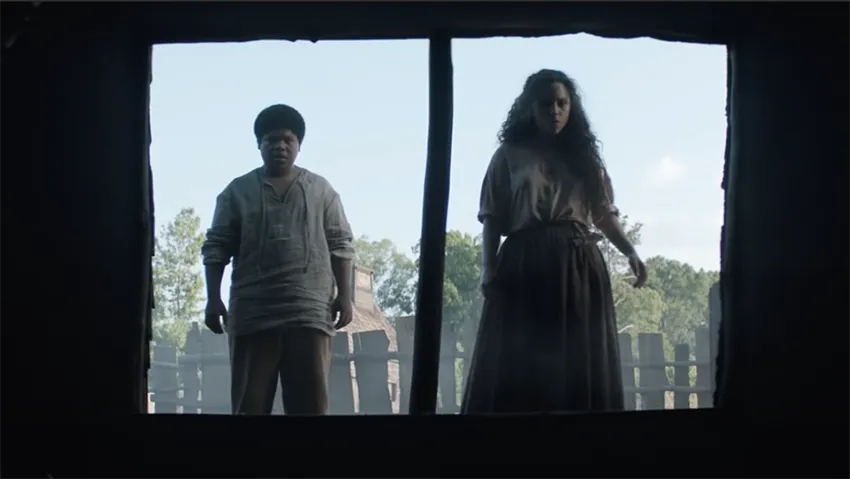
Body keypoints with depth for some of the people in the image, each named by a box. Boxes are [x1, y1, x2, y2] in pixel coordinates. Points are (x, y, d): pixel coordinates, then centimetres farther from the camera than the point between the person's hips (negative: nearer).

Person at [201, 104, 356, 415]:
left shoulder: (321, 190, 13)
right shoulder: (237, 191, 10)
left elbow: (341, 245, 10)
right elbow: (216, 247, 7)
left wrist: (345, 295, 0)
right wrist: (213, 299, -3)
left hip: (310, 311, 1)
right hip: (252, 312, 0)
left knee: (310, 401, -3)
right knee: (250, 400, -2)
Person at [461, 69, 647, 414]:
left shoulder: (583, 156, 17)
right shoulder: (509, 155, 9)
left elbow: (603, 213, 16)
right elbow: (493, 219, 5)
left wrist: (629, 251, 0)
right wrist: (488, 268, -9)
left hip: (579, 266, 3)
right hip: (525, 265, -2)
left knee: (580, 366, -3)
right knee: (516, 367, -8)